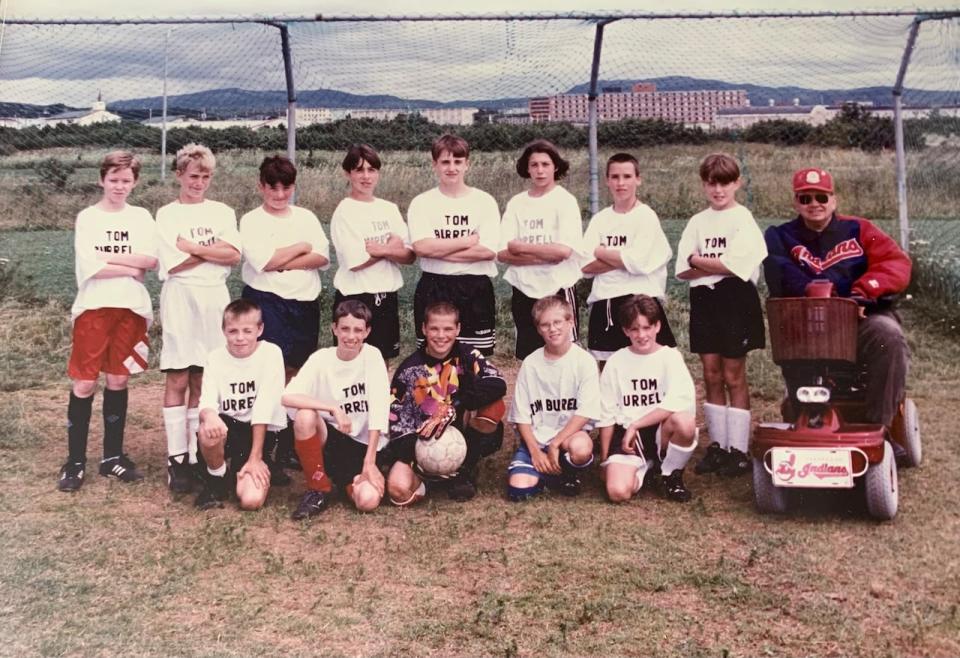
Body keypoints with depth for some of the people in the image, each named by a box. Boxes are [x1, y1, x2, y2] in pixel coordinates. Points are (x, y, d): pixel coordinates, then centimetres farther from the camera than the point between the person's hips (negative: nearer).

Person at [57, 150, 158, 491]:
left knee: (118, 380, 9)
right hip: (93, 308, -2)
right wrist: (131, 268, -7)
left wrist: (108, 257, -12)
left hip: (131, 308, 2)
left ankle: (113, 456, 19)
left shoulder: (141, 217, 8)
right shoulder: (87, 218, 0)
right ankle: (75, 460, 8)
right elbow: (90, 267, -11)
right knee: (84, 383, -1)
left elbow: (151, 259, -7)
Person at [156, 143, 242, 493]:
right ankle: (176, 458, 1)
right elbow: (174, 264, -8)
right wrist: (214, 250, -5)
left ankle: (197, 454, 10)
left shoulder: (222, 212, 11)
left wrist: (192, 247, -8)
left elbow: (233, 255, -3)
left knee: (202, 381, 5)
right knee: (178, 380, -3)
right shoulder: (167, 214, 4)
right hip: (180, 298, -2)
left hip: (214, 299, 2)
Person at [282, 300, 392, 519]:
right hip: (330, 439, 1)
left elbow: (378, 410, -14)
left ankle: (346, 480, 12)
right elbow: (287, 396, -22)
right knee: (305, 417, -30)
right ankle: (318, 490, -10)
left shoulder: (372, 356, -8)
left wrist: (369, 461, -18)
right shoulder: (321, 358, -7)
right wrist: (333, 408, -30)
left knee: (368, 500, -25)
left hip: (366, 445, -1)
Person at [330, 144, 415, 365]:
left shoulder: (390, 209, 7)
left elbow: (409, 255, 1)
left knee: (383, 363, 13)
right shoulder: (344, 212, -8)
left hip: (387, 297, 5)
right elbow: (356, 262, -17)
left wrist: (382, 250, -17)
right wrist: (392, 246, -6)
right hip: (356, 298, -5)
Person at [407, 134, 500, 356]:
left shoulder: (484, 201, 2)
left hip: (475, 289, 0)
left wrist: (439, 250, -12)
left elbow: (488, 251, -10)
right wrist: (470, 240, -11)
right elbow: (422, 246, -13)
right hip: (433, 289, 0)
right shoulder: (421, 203, 2)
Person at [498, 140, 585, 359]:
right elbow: (502, 253, -2)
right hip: (524, 292, 4)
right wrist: (547, 257, -13)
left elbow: (564, 250, -17)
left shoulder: (565, 200, -4)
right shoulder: (517, 203, 6)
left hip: (558, 290, -4)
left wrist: (521, 247, -8)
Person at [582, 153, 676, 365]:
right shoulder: (600, 219, 10)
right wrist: (623, 259, -11)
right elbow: (585, 266, 0)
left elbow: (638, 262, -15)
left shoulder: (646, 216, -3)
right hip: (604, 304, 5)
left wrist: (600, 252, -4)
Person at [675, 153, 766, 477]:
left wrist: (699, 261, -5)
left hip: (735, 299, -4)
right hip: (704, 301, 5)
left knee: (734, 376, -1)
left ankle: (738, 450, 6)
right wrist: (717, 266, -10)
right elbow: (683, 271, 3)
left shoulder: (743, 219, -3)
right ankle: (717, 445, 16)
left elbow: (734, 265, -16)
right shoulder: (697, 222, 11)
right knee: (712, 375, 8)